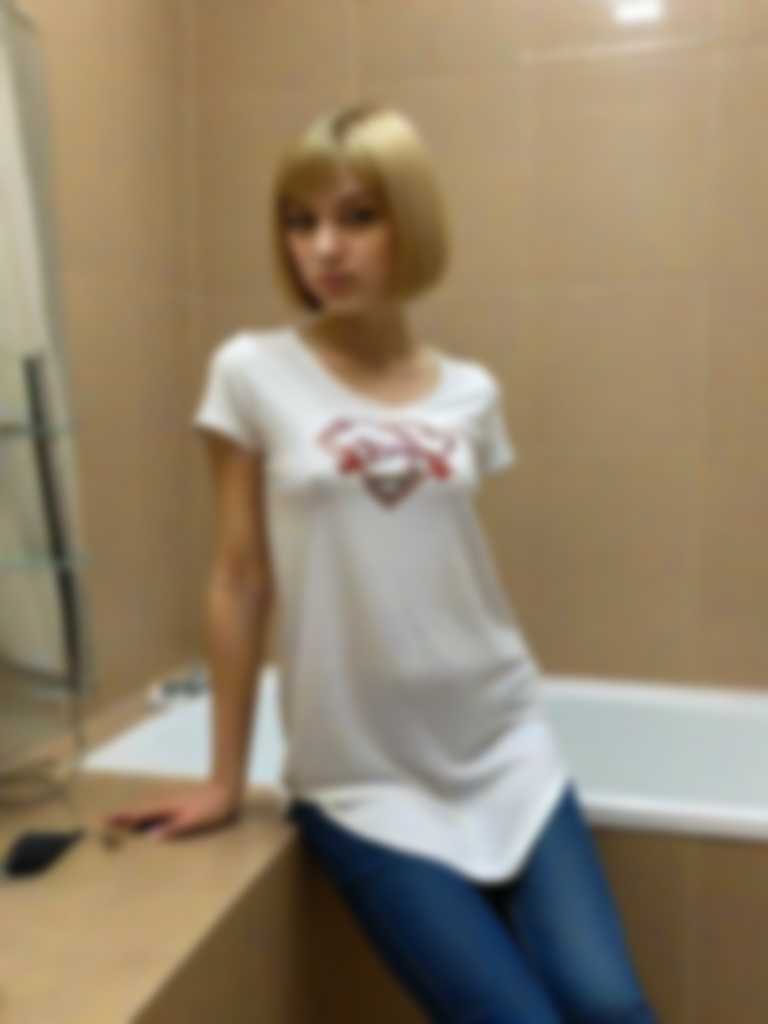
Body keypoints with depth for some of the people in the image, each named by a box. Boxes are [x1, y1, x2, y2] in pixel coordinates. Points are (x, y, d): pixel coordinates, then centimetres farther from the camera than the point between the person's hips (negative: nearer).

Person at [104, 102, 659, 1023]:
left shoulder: (472, 393, 2)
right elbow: (240, 581, -3)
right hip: (360, 780, -3)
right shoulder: (252, 373, -6)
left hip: (504, 749, 3)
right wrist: (226, 778, 2)